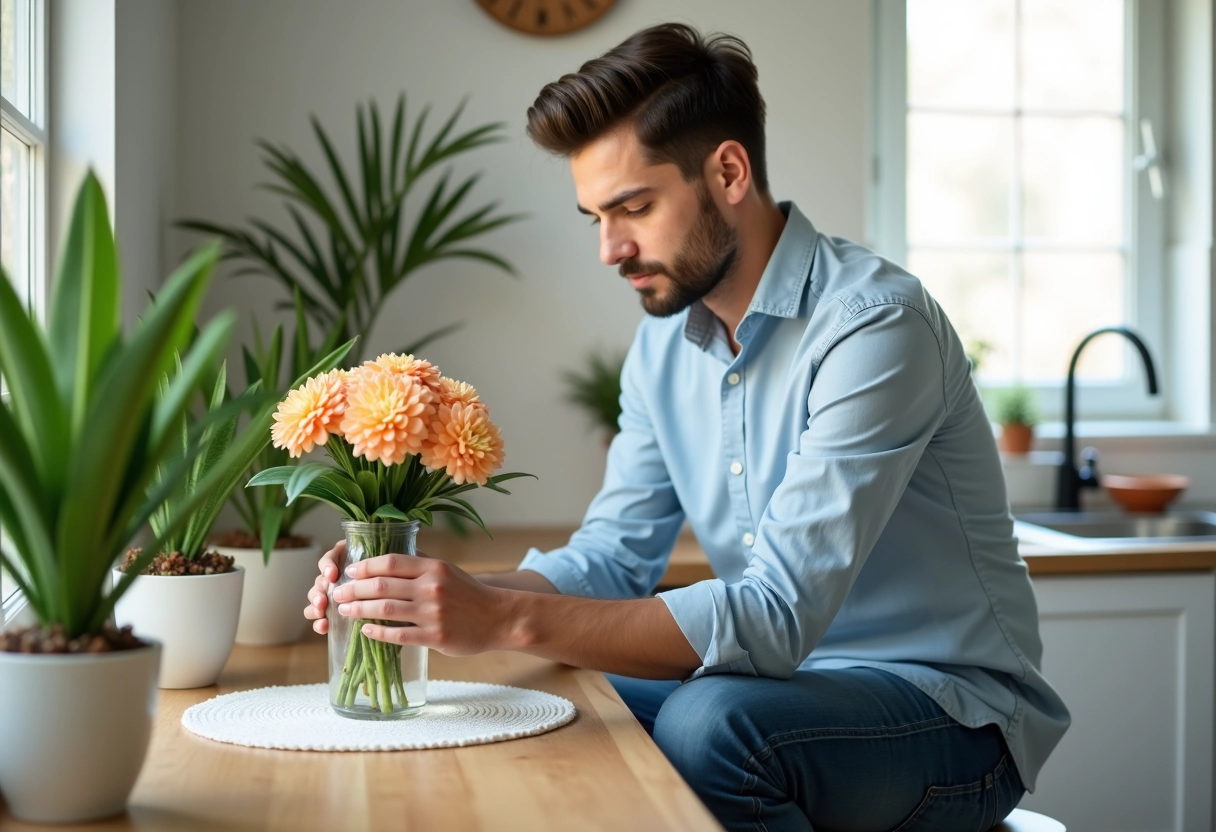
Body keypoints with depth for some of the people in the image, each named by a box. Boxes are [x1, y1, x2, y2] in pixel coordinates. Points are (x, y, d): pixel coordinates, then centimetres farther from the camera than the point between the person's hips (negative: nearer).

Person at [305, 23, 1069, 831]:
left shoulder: (873, 325, -23)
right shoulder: (663, 341, 3)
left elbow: (778, 614, -30)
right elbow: (611, 558, 3)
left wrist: (511, 621, -36)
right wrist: (458, 597, -15)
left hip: (949, 710, -6)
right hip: (784, 682, 6)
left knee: (707, 722, -31)